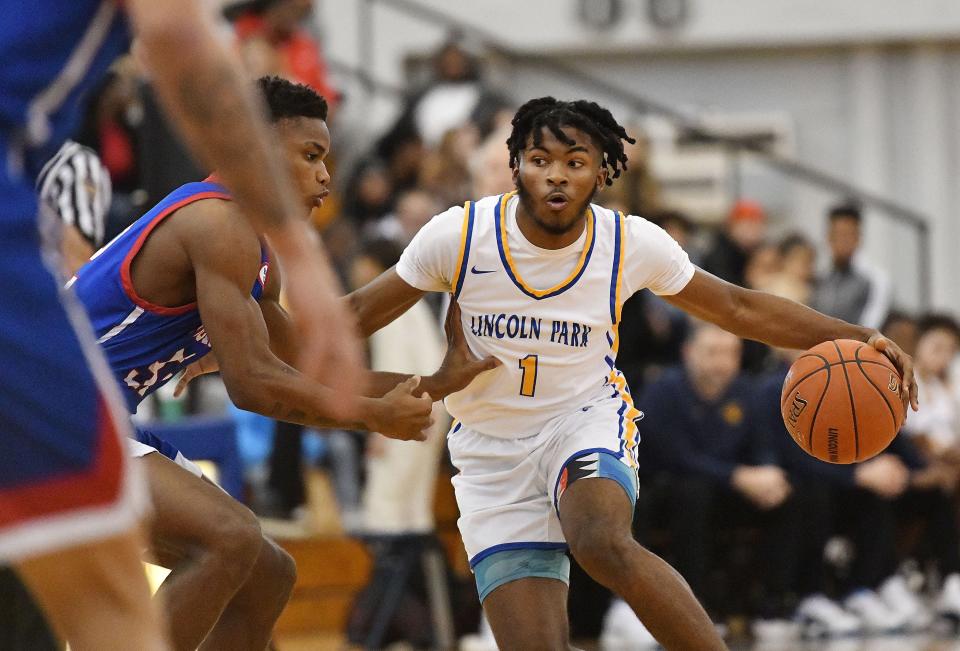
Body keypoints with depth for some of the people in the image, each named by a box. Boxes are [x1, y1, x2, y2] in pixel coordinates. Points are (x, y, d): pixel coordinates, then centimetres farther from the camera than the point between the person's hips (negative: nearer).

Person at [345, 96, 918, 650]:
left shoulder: (632, 244, -10)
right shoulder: (458, 236, -13)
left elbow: (737, 308, 3)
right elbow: (360, 312, 0)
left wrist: (855, 337, -5)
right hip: (494, 455, 1)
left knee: (603, 543, -35)